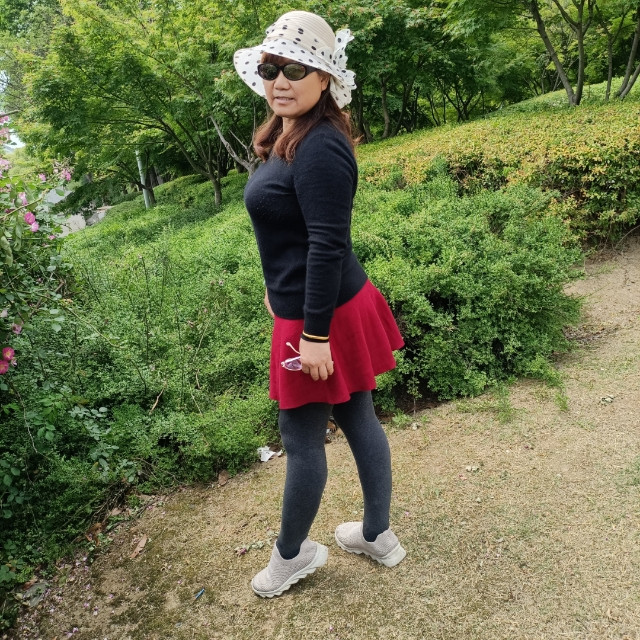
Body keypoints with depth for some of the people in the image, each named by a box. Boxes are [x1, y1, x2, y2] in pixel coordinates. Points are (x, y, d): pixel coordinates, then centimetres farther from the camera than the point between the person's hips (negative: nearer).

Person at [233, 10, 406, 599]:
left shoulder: (320, 147, -21)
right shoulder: (289, 138, 9)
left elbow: (328, 246, -25)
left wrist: (315, 333, -23)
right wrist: (278, 288, 26)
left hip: (320, 315, -10)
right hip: (308, 307, 10)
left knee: (300, 438, 7)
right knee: (359, 420, 18)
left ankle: (292, 553, 31)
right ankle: (378, 535, 36)